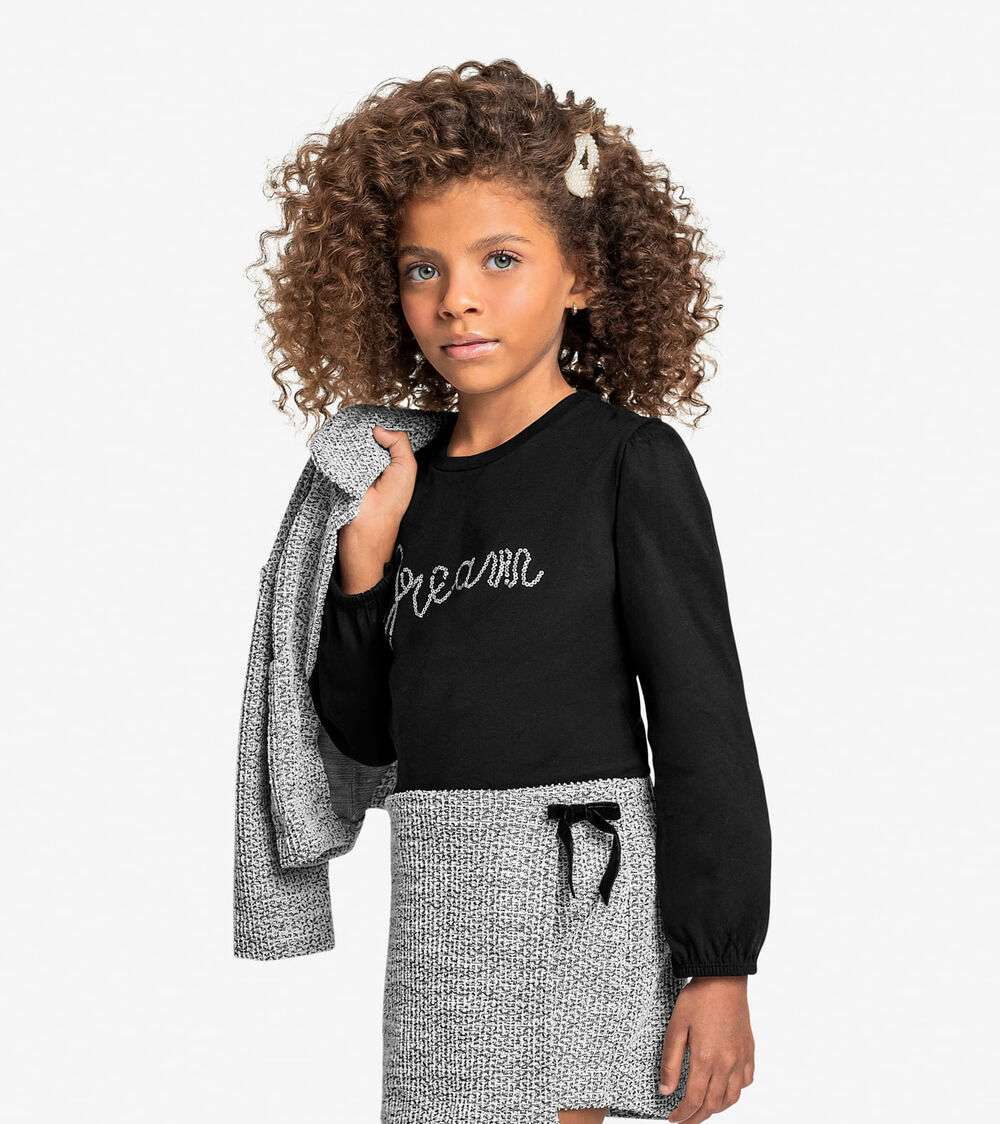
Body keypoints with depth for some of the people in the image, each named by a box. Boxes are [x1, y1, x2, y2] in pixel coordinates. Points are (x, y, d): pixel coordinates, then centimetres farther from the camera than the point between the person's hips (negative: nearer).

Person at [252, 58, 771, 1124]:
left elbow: (705, 726, -7)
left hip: (579, 883, -5)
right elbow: (364, 733, 11)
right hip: (436, 895, 5)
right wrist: (366, 555, -2)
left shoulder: (630, 458, -5)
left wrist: (718, 965, -10)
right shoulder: (405, 477, 10)